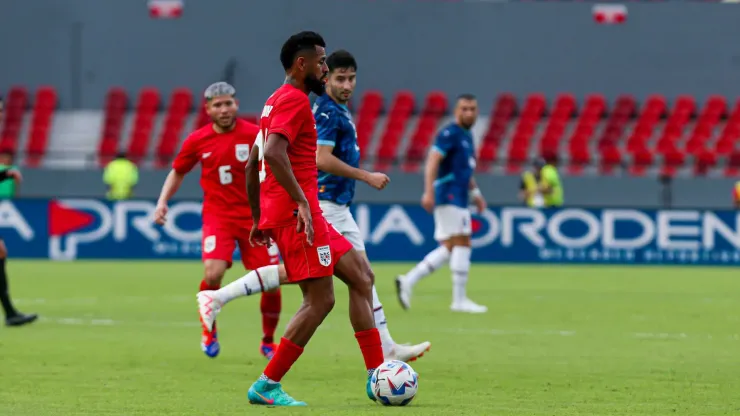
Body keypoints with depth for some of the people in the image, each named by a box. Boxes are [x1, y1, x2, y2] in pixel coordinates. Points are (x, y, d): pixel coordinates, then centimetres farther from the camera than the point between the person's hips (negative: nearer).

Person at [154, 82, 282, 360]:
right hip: (217, 215, 0)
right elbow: (178, 172, 16)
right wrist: (162, 201, 4)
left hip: (254, 216, 0)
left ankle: (268, 342, 21)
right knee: (213, 273, -24)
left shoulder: (255, 135, -6)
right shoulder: (197, 141, 0)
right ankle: (209, 331, 3)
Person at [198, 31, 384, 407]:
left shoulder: (278, 101, 22)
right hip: (294, 210, -11)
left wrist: (258, 219, 27)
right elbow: (273, 153, -25)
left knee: (361, 276, 9)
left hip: (279, 213, 11)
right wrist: (302, 201, -25)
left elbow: (252, 164, 25)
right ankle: (267, 386, -4)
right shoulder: (294, 100, -10)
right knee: (320, 299, -8)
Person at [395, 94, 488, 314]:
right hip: (449, 195, -10)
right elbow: (433, 161, -19)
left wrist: (476, 193, 25)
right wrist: (429, 191, -29)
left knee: (449, 248, 7)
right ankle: (459, 300, -8)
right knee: (461, 244, -10)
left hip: (458, 200, 10)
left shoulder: (467, 137, 19)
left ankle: (408, 281, 6)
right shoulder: (450, 133, -10)